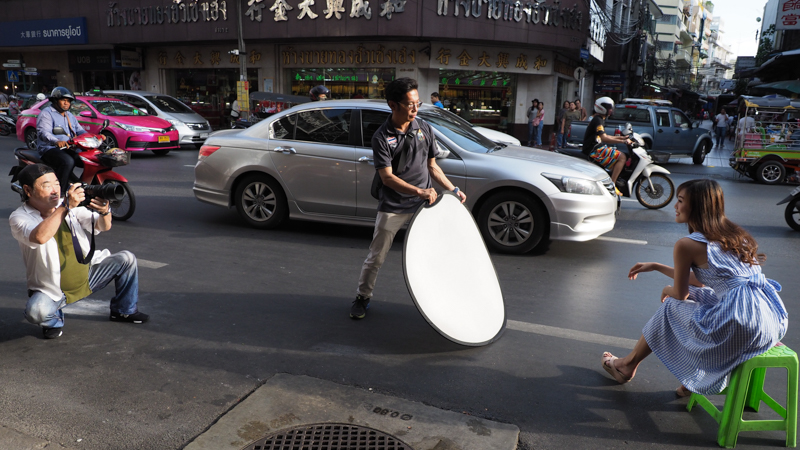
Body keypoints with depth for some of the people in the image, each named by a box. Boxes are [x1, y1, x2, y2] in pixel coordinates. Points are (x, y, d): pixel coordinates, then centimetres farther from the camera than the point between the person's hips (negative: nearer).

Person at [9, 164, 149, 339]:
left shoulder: (71, 206, -2)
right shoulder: (19, 218, -15)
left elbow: (103, 226, -6)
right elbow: (40, 237, -38)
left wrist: (105, 212, -29)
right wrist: (66, 206, -38)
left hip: (88, 276, 5)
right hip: (51, 290, -5)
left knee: (126, 259, -7)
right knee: (36, 311, -35)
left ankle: (124, 310, 13)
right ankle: (54, 320, 5)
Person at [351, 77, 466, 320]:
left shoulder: (425, 129, 3)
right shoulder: (381, 137, -11)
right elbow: (387, 177, -18)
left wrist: (453, 189, 8)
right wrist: (419, 191, -29)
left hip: (423, 205, 4)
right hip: (392, 208, -3)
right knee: (376, 257, 5)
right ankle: (362, 298, 24)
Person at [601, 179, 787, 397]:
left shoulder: (687, 245, -7)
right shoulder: (733, 234, 17)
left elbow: (680, 293, 4)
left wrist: (667, 291, 28)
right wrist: (656, 266, 34)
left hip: (742, 325, -8)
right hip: (774, 319, 8)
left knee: (671, 307, 13)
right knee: (696, 295, 24)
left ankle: (627, 365, 32)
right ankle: (693, 382, 27)